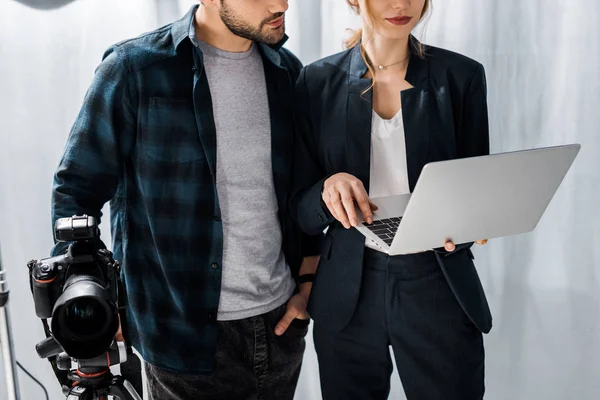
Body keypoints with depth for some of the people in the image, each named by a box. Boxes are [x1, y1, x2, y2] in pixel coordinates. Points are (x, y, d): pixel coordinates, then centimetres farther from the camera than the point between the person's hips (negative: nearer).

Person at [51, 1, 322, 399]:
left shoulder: (288, 71, 4)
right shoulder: (133, 69, -10)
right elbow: (78, 189, -5)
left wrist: (308, 284, 6)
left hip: (281, 321, 5)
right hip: (187, 334, -4)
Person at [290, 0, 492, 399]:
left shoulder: (462, 76, -4)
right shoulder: (318, 82, -3)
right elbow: (303, 213, -2)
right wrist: (330, 188, -24)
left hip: (438, 289, 0)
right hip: (347, 293, 1)